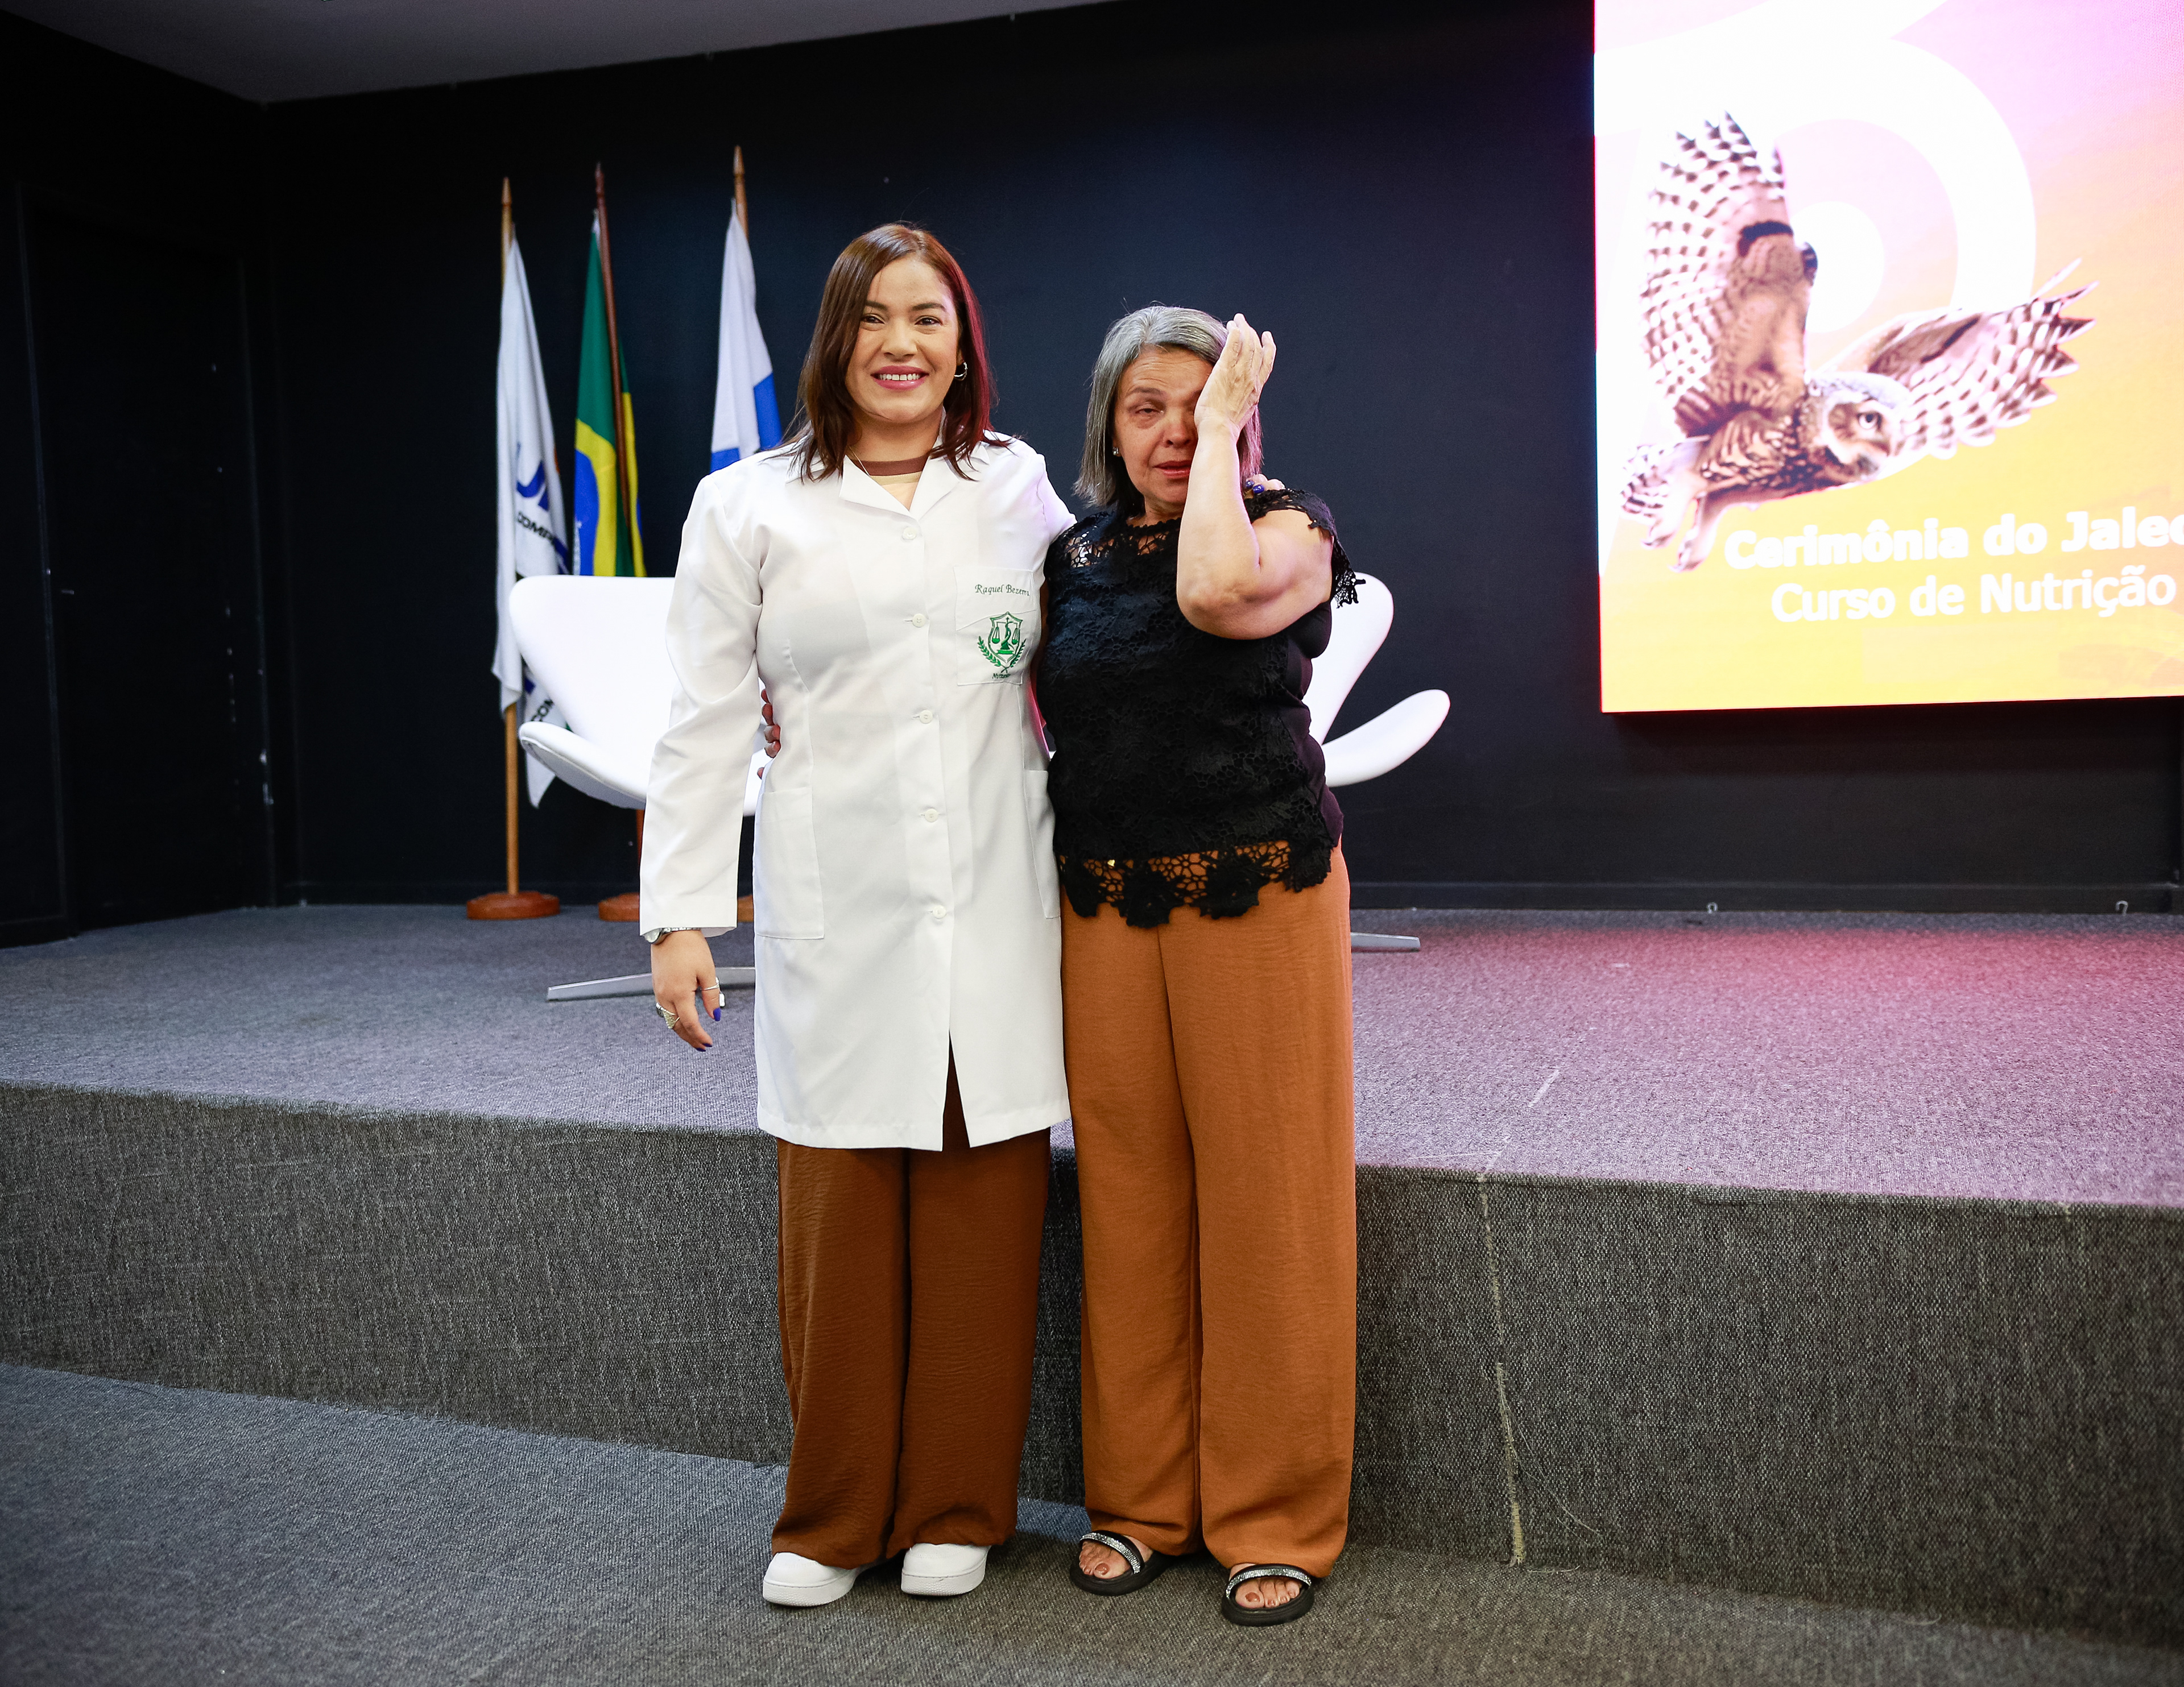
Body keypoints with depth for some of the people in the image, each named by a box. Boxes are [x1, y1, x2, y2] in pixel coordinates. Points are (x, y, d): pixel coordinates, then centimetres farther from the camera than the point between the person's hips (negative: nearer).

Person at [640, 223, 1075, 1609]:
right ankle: (836, 1516, 23)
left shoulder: (1021, 491, 10)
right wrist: (680, 916, -2)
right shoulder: (749, 509, 5)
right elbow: (705, 726, 3)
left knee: (983, 1210, 4)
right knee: (838, 1214, 4)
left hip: (998, 908, 1)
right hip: (836, 911, -1)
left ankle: (957, 1509, 22)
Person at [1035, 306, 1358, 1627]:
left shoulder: (1288, 530, 1)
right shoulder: (1074, 558, 13)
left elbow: (1217, 592, -22)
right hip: (1107, 907, 4)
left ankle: (1276, 1518, 14)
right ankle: (1142, 1499, 22)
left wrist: (1225, 427, -9)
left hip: (1257, 897, -3)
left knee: (1265, 1201, 0)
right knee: (1130, 1203, 7)